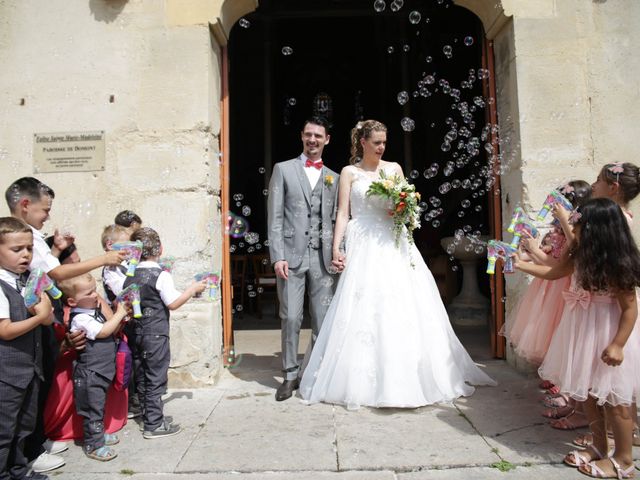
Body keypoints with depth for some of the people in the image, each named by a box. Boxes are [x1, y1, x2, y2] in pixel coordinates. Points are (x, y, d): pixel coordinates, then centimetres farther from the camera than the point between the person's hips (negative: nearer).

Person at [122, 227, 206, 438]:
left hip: (136, 333, 7)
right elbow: (173, 303, -14)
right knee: (156, 379, 1)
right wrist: (193, 289, -4)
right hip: (156, 335, -7)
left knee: (142, 378, 15)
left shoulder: (130, 276, 5)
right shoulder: (161, 275, -14)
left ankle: (149, 416, 27)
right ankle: (154, 425, 6)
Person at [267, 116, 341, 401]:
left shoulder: (334, 178, 15)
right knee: (290, 318, 1)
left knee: (323, 320, 5)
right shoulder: (283, 169, 7)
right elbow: (274, 217, 0)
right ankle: (290, 375, 16)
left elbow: (336, 219, 12)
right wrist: (277, 256, -8)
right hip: (291, 256, -2)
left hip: (323, 258, 2)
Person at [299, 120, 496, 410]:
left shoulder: (394, 168, 15)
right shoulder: (350, 172, 7)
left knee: (404, 310, 0)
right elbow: (343, 214, 1)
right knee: (365, 312, -6)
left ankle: (405, 378, 13)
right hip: (364, 248, -3)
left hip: (394, 245, 3)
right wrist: (336, 248, -10)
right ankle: (365, 382, 5)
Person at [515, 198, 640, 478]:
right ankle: (599, 447, 32)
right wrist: (520, 265, 18)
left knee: (613, 398, 4)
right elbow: (554, 272, 18)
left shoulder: (616, 265, -20)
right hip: (583, 332, 8)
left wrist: (617, 345, -21)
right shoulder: (581, 257, 3)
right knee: (587, 392, 16)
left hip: (607, 335, -8)